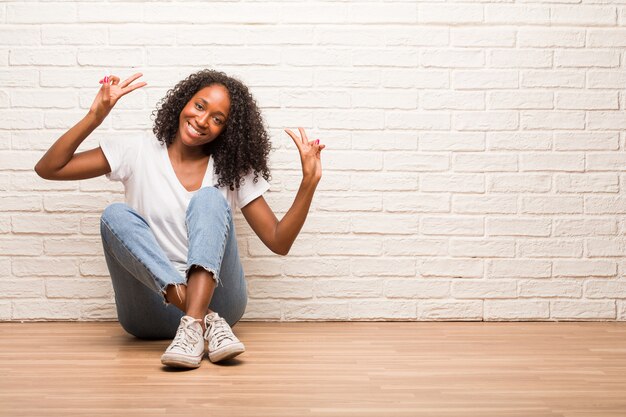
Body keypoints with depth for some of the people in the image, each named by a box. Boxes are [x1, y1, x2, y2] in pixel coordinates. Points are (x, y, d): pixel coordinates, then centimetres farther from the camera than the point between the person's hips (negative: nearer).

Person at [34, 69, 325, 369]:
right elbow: (48, 169, 2)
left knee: (209, 198, -21)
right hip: (153, 311, 0)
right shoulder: (139, 153, 6)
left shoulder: (233, 171, 7)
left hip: (217, 297, 0)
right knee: (116, 215, -23)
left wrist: (309, 182, -10)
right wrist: (95, 117, -8)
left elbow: (279, 242, 1)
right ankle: (207, 321, -36)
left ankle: (193, 323, -41)